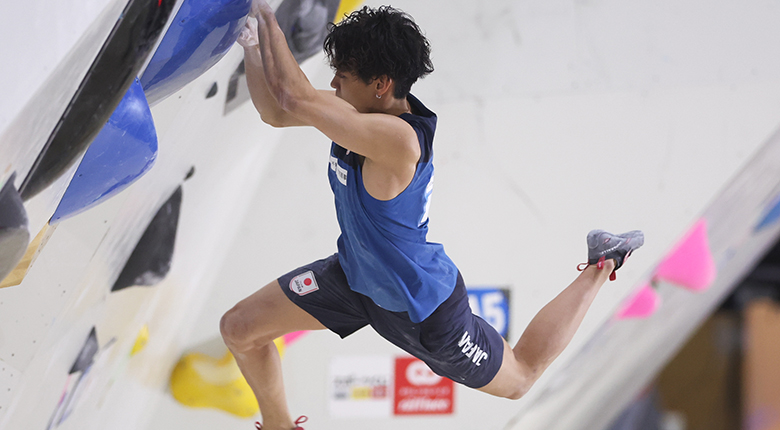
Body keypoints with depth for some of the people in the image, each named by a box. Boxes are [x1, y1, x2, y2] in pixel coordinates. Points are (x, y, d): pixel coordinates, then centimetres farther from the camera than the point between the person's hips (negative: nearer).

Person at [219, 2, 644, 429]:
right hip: (355, 274, 7)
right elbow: (275, 112, -3)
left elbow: (295, 96, -47)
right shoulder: (362, 109, -16)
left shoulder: (398, 139, -41)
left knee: (518, 378, 18)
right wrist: (251, 45, -17)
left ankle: (601, 268, 30)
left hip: (419, 307, -7)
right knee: (239, 329, 4)